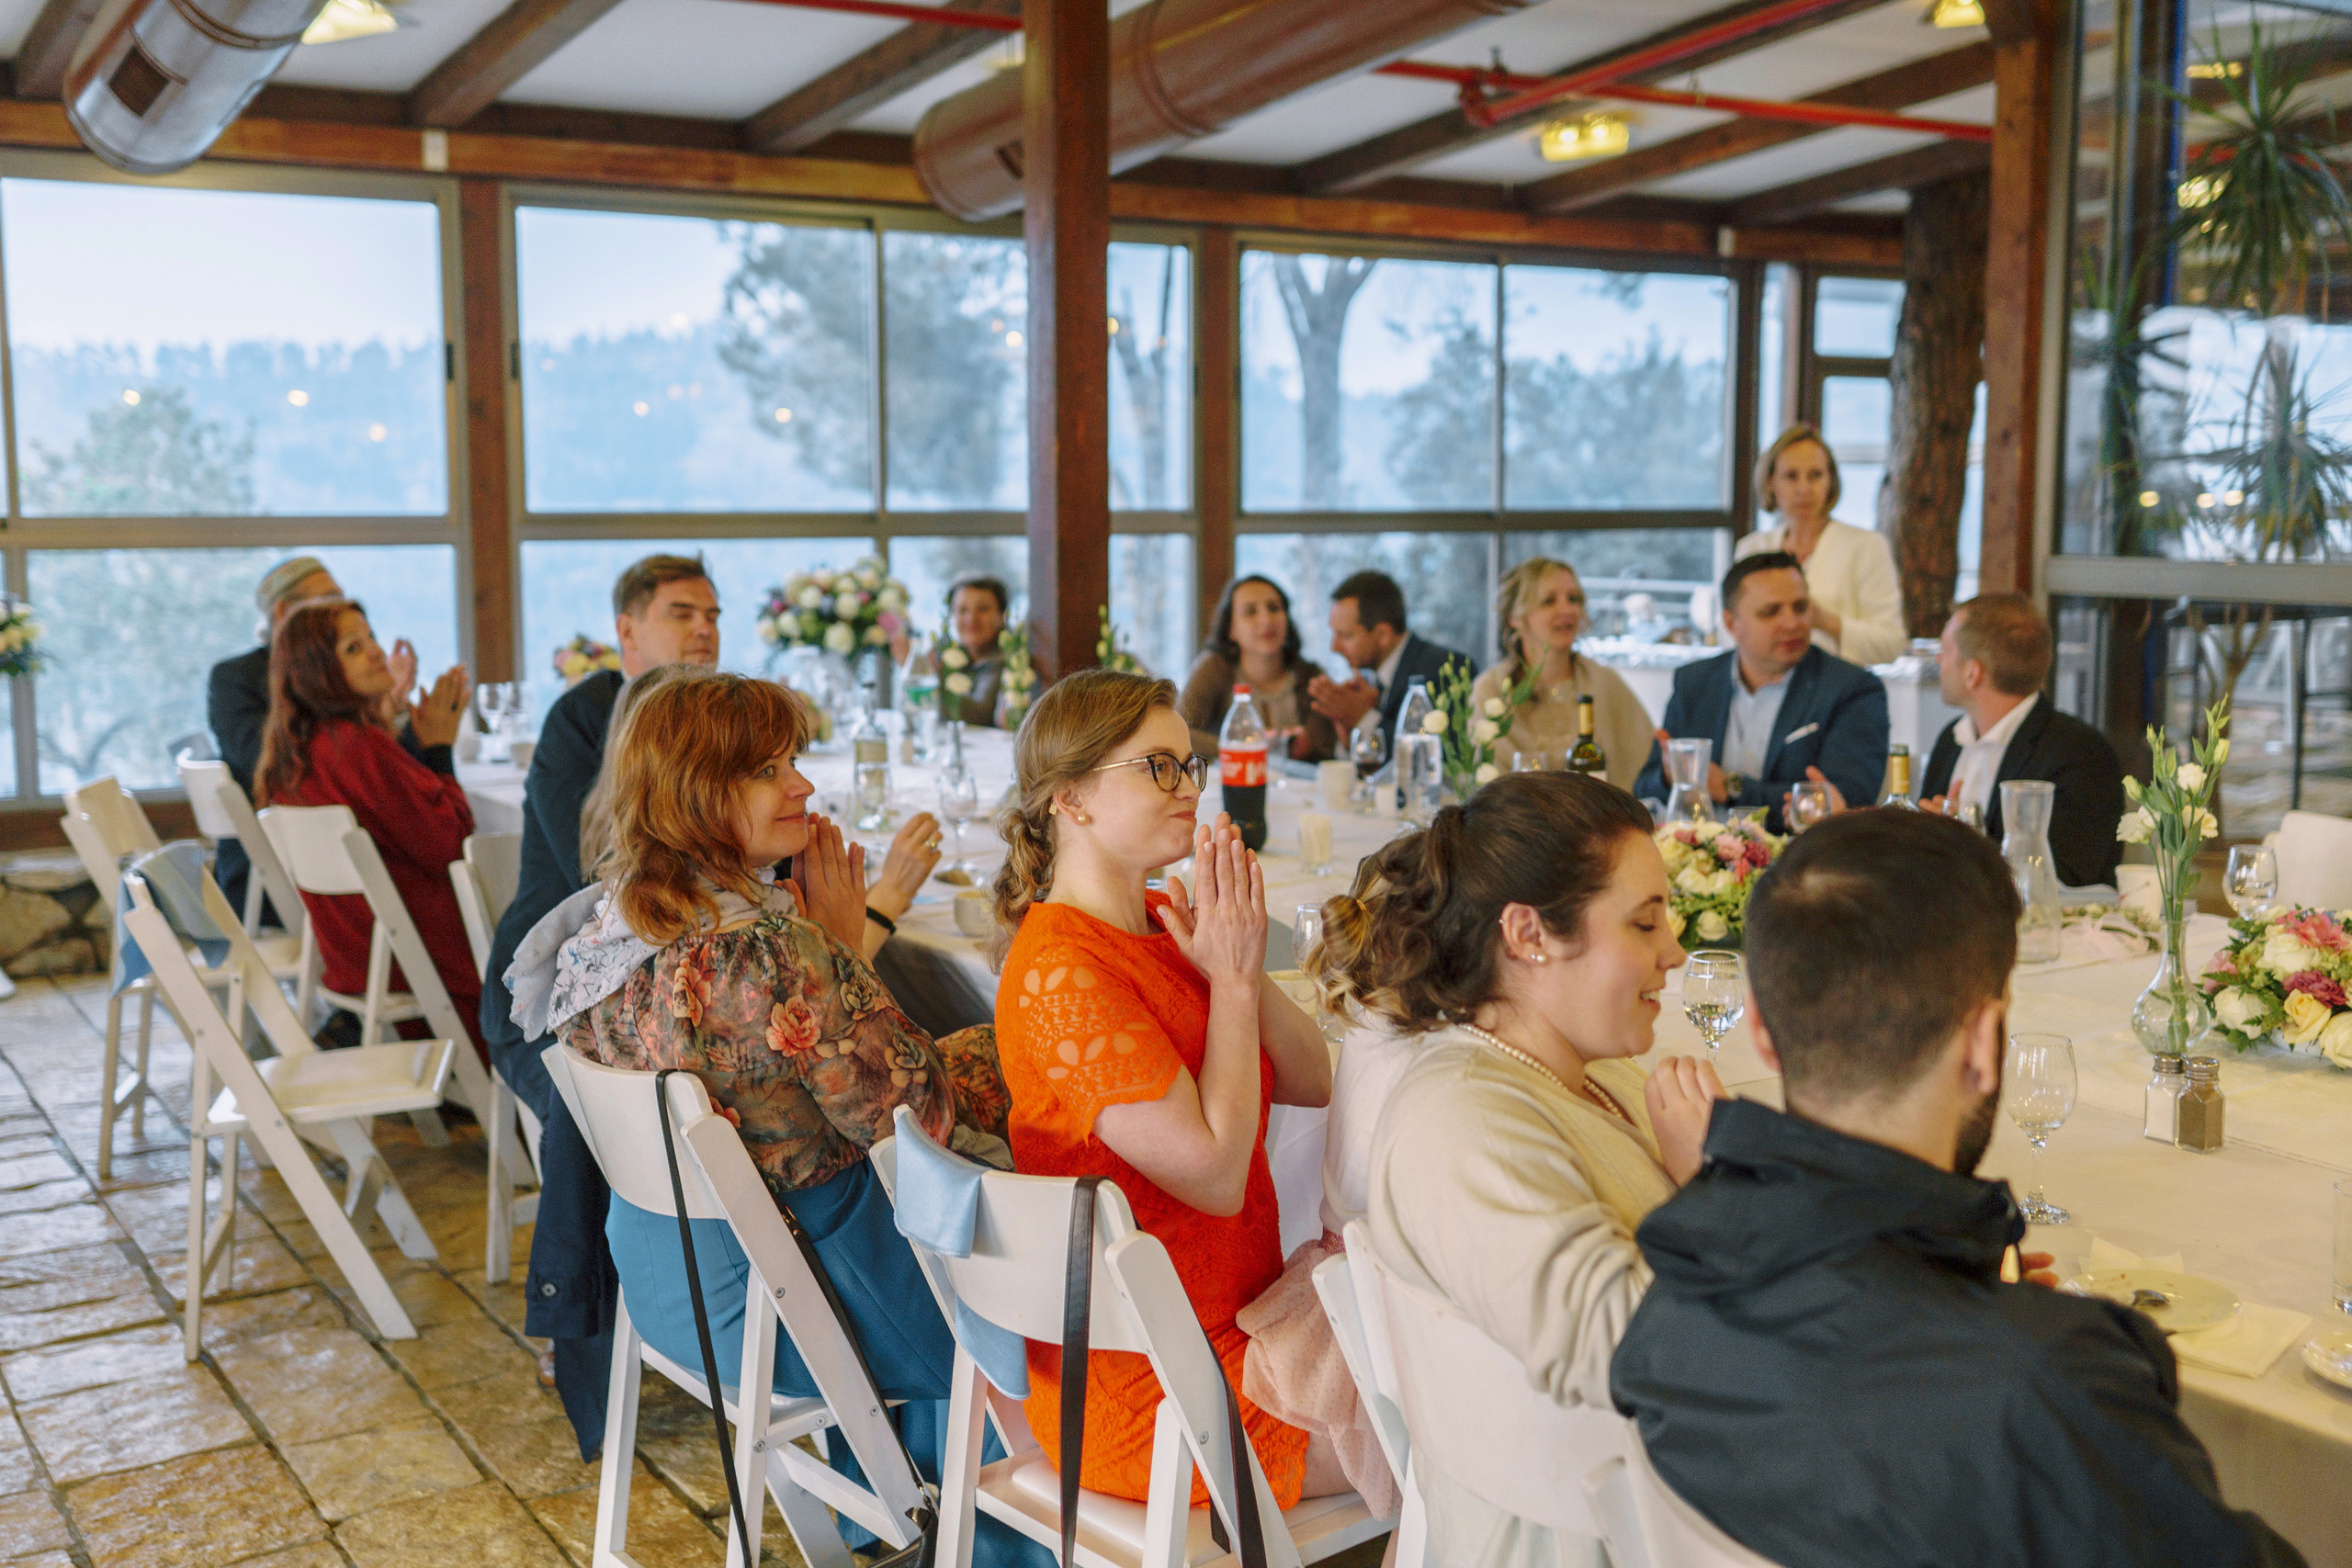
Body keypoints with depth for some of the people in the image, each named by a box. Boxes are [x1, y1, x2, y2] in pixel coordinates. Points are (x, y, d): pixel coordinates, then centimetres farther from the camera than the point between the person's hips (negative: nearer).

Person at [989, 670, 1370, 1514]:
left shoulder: (1163, 924, 7)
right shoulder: (1062, 974, -22)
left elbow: (1311, 1083, 5)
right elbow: (1216, 1174, -24)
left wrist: (1247, 966, -11)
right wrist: (1233, 979, -16)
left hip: (1235, 1312, 9)